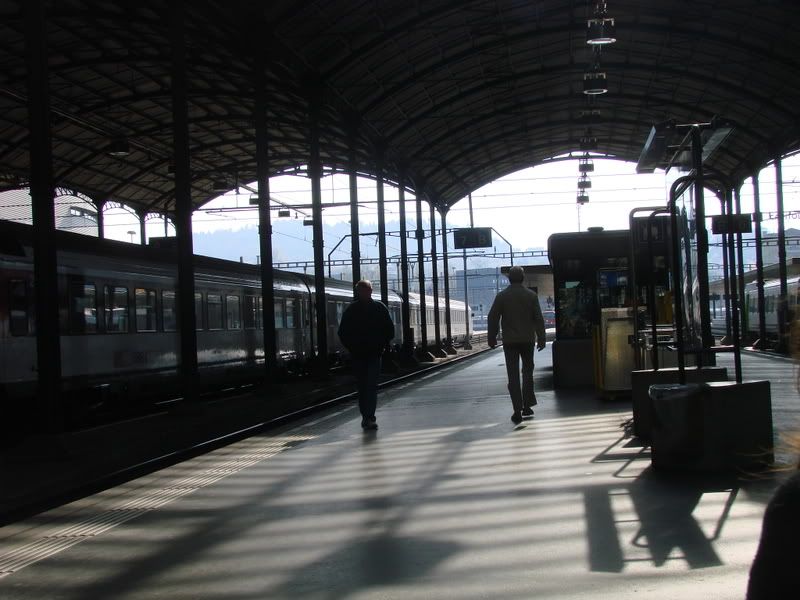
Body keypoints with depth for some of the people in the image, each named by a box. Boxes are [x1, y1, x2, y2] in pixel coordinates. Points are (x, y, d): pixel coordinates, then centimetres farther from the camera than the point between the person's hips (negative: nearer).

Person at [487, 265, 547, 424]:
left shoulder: (501, 296, -3)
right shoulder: (531, 295, 0)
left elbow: (493, 318, -4)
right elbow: (538, 319, -2)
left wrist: (492, 338, 4)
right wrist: (541, 338, 3)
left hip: (509, 341, -1)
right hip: (527, 340, 1)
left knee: (513, 376, -1)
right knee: (528, 371, 16)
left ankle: (517, 410, -8)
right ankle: (527, 406, 13)